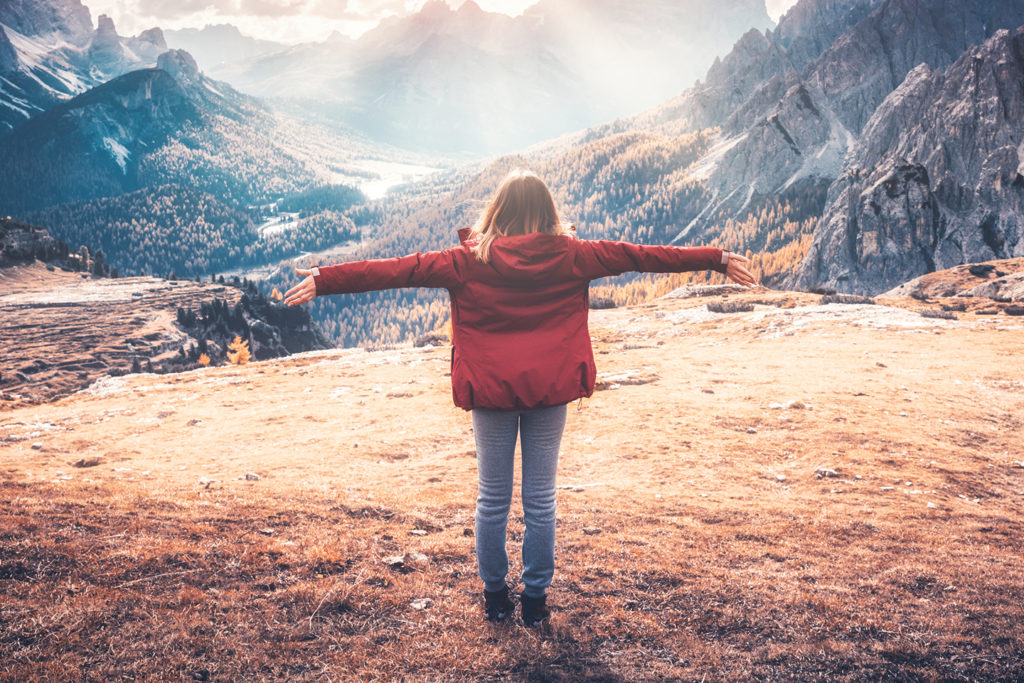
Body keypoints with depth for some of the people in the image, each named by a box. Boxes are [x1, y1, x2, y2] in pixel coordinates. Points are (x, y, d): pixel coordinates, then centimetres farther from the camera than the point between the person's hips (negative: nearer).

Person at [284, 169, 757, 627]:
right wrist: (718, 260, 9)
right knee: (540, 498, 10)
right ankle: (536, 599, 20)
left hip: (490, 389, 0)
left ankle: (495, 595, 24)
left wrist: (324, 280, -3)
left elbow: (401, 269, -7)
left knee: (493, 497, 13)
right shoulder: (571, 256, -3)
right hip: (550, 388, 1)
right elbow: (636, 255, 2)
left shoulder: (470, 261, -6)